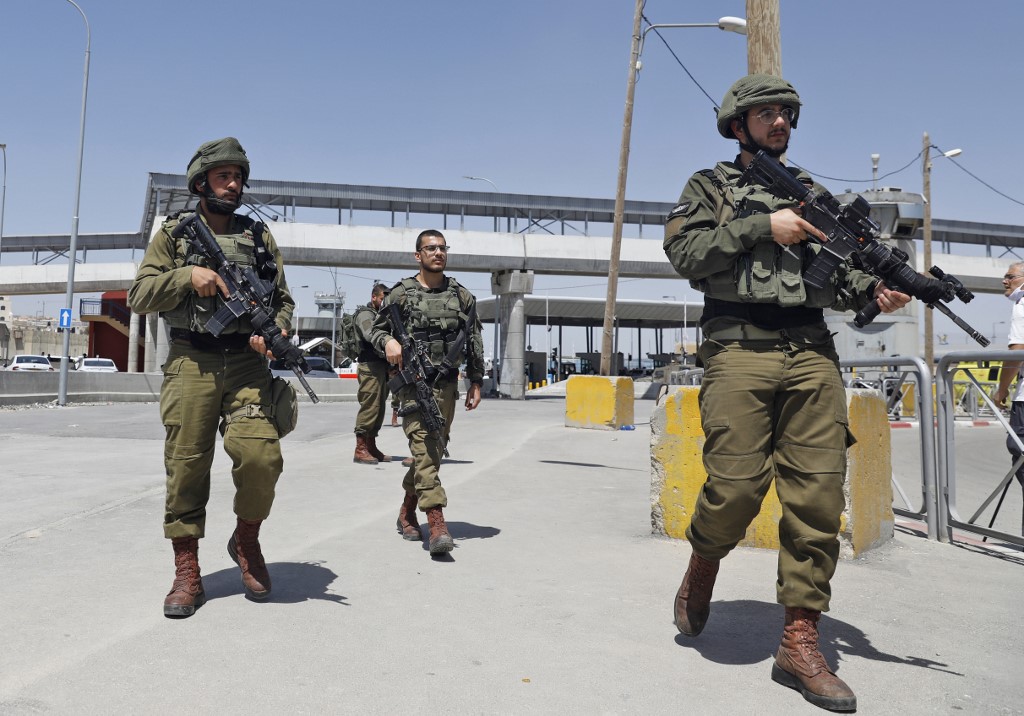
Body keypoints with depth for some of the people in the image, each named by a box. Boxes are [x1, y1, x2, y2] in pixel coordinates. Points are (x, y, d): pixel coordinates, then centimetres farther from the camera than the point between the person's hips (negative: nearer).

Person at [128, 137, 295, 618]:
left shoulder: (260, 237, 14)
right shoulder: (173, 234, 10)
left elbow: (283, 300, 15)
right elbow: (139, 296, 4)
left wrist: (277, 331, -7)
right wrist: (188, 275, -11)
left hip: (246, 364, 1)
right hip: (190, 363, 0)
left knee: (261, 456, -16)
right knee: (186, 466, 0)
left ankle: (246, 542, 11)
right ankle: (187, 574, 12)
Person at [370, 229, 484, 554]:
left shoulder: (462, 295, 10)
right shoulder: (401, 293, 1)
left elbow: (474, 342, 13)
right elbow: (377, 329, 8)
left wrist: (476, 382, 10)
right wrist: (388, 341, -15)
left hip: (447, 384, 4)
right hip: (413, 383, -4)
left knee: (433, 451, 10)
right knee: (424, 448, -15)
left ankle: (407, 511, 30)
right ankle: (437, 525, -20)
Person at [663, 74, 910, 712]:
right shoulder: (710, 186, 15)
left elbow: (834, 273, 21)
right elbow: (683, 251, -2)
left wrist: (873, 290, 0)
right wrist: (762, 227, -7)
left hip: (813, 354, 4)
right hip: (738, 350, -4)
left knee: (819, 496, -4)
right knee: (737, 485, -12)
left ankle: (800, 642, 5)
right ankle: (703, 568, 21)